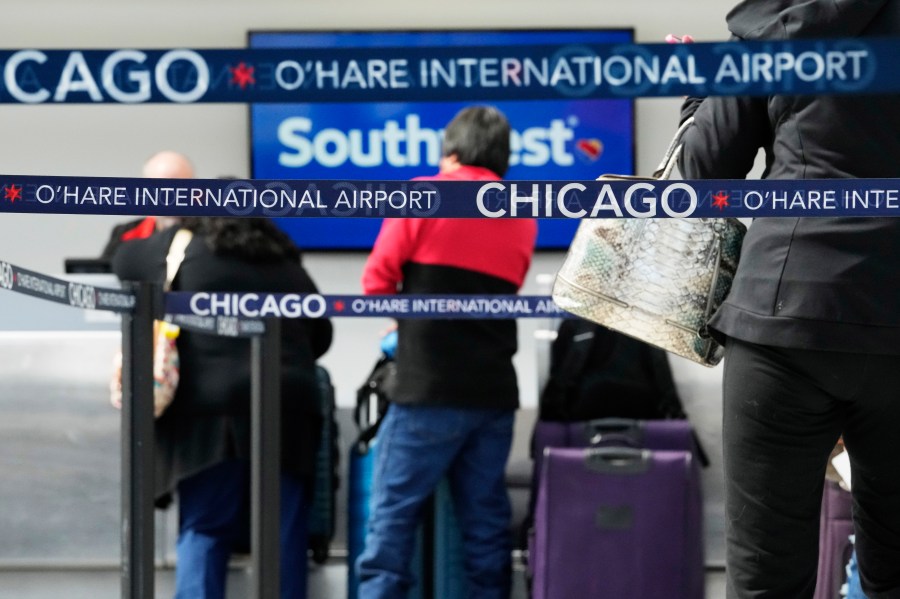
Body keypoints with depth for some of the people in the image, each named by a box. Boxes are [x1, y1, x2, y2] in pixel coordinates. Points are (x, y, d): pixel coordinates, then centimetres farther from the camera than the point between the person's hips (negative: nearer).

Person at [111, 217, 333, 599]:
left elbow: (124, 260, 31)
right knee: (283, 537, 4)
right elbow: (321, 334, 27)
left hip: (208, 412, -2)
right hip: (286, 410, 2)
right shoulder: (288, 265, 22)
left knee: (202, 534, 3)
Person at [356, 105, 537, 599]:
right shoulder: (522, 220, 13)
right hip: (494, 390, 5)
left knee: (392, 512, -3)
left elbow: (377, 284, -2)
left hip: (429, 388, -5)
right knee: (485, 517, 8)